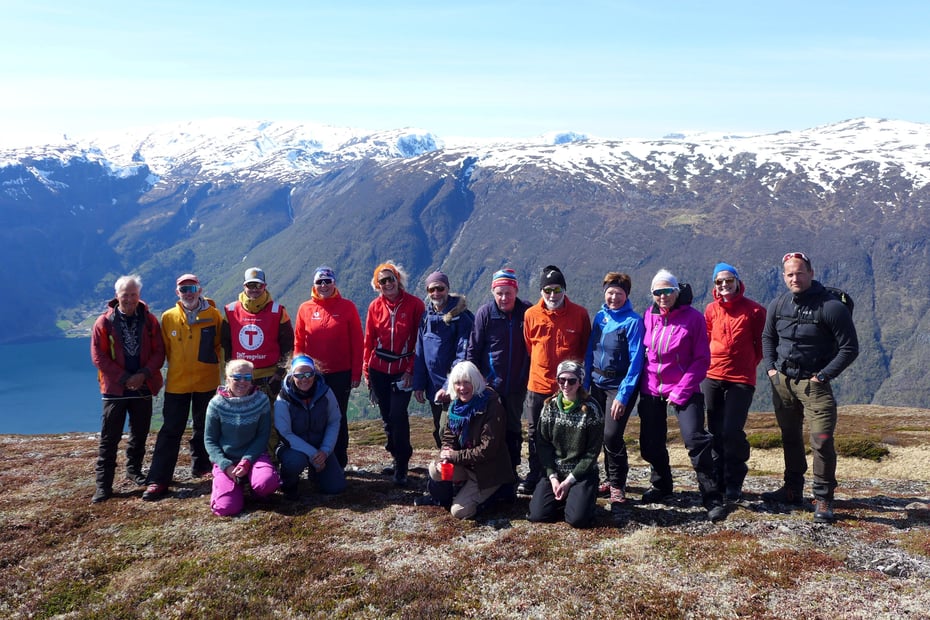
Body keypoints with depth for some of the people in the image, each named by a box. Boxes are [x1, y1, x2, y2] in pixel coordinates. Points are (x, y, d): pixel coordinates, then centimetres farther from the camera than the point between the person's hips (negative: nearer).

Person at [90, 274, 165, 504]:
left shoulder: (149, 321, 2)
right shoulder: (104, 322, -4)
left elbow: (158, 352, -1)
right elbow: (99, 357, -8)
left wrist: (144, 374, -16)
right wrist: (124, 378, -14)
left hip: (143, 388, 3)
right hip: (114, 389, -2)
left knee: (140, 433, 15)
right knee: (109, 438, -1)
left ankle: (134, 469, 34)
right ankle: (103, 485, 3)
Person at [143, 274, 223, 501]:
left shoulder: (213, 315, -5)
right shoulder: (168, 317, -2)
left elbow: (220, 345, 4)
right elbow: (166, 349, 8)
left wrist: (207, 364, 1)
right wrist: (179, 368, 7)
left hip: (206, 382, 0)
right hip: (176, 382, 0)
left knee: (204, 428, 15)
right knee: (170, 431, -1)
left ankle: (200, 466, 33)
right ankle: (158, 479, 1)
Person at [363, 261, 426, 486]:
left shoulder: (414, 304, -6)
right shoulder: (375, 306, 3)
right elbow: (368, 340, 7)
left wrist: (411, 370, -9)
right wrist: (366, 369, 3)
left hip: (403, 370, -4)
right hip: (379, 370, 4)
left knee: (397, 416, -11)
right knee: (387, 417, 11)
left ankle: (401, 467, 0)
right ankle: (399, 458, 27)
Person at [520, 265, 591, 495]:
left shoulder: (580, 314, -5)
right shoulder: (531, 315, -2)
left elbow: (584, 349, 5)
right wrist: (538, 370, 11)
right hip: (537, 385, 2)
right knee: (535, 434, 11)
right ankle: (535, 477, 25)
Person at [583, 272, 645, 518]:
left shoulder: (633, 321, -10)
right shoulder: (600, 317, 6)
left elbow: (635, 361, -14)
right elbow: (589, 352, 10)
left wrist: (623, 396, -18)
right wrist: (585, 384, 5)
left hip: (620, 385, -6)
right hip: (598, 383, 6)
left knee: (611, 435, -13)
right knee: (601, 434, 11)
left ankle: (618, 486, 3)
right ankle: (611, 479, 28)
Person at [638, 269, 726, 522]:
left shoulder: (693, 317, -9)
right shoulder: (649, 317, 4)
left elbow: (702, 359, -9)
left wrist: (682, 390, -15)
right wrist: (642, 386, 5)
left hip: (683, 390, -5)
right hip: (651, 389, 5)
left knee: (696, 440, -15)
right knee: (651, 444, 12)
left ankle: (713, 499, -4)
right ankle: (661, 487, 35)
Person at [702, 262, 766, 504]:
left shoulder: (753, 310, -4)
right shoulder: (711, 309, 6)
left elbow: (761, 343, 4)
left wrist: (749, 364, 2)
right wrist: (708, 360, 8)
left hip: (741, 378, -4)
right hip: (712, 376, 4)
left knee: (731, 431, -11)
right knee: (715, 431, 10)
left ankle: (733, 486, 3)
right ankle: (718, 481, 21)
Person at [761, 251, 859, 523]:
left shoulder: (831, 306, -13)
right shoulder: (778, 305, 3)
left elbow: (850, 348, -10)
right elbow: (768, 337, 19)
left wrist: (824, 376, -13)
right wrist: (770, 367, 7)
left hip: (814, 383, -5)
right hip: (781, 382, 5)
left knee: (822, 440, -10)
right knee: (790, 437, 15)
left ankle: (823, 499, 3)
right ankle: (793, 489, 28)